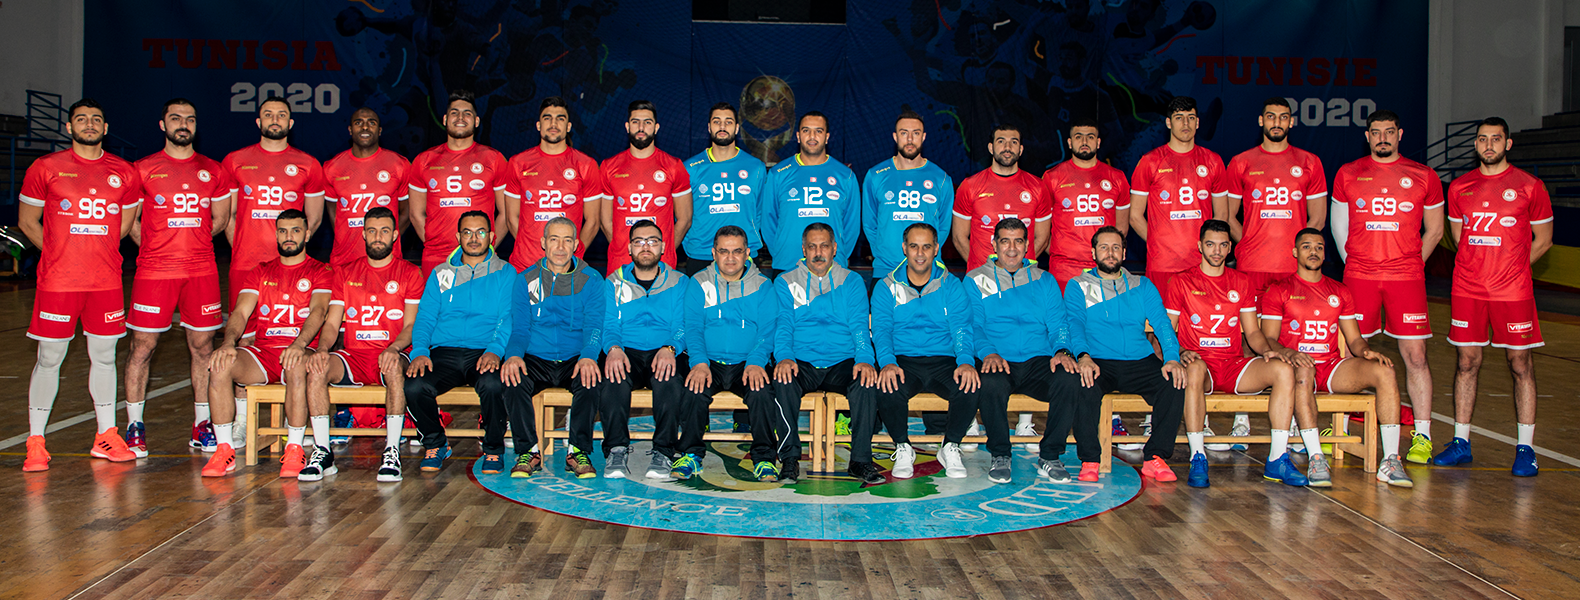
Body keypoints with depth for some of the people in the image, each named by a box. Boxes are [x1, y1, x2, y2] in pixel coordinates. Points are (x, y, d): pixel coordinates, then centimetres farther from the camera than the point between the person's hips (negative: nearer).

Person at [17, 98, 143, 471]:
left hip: (106, 281, 3)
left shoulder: (125, 173, 7)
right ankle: (35, 443, 11)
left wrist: (95, 251, 12)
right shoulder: (46, 168, 1)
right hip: (57, 282, -2)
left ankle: (106, 436, 20)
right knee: (49, 359, 1)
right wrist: (61, 253, 6)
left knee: (104, 356, 9)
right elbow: (26, 221, 8)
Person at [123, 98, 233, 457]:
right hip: (154, 271, -2)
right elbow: (129, 221, 8)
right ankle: (134, 427, 10)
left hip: (201, 271, 2)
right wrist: (157, 247, 5)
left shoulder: (213, 171, 10)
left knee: (203, 347, 5)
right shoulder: (144, 169, 3)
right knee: (143, 347, 0)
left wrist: (191, 243, 10)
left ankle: (202, 427, 13)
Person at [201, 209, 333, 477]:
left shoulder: (320, 272, 7)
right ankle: (225, 449, -18)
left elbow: (318, 310, -11)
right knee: (220, 364, -26)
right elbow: (240, 312, 4)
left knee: (297, 365, -39)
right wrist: (228, 342, -18)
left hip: (299, 351, -3)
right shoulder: (260, 273, 18)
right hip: (261, 352, 4)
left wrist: (299, 344, -31)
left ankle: (294, 450, -28)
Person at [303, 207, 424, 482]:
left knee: (395, 367, -38)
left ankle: (392, 451, -31)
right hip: (353, 357, 3)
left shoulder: (409, 273, 8)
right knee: (316, 368, -28)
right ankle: (322, 451, -23)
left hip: (390, 356, -3)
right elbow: (332, 323, 10)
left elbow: (411, 325, -1)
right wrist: (322, 348, -13)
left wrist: (393, 348, -23)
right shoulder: (344, 273, 16)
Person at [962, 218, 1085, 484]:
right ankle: (1000, 456, -14)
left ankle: (1049, 458, -14)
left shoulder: (1044, 281, 19)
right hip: (996, 362, -2)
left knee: (1069, 380, -30)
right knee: (991, 383, -37)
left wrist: (1062, 350, -11)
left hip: (1038, 361, 2)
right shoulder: (976, 280, 12)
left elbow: (1058, 325, 11)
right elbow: (973, 325, 2)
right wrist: (988, 353, -18)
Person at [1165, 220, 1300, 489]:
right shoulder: (1181, 282, 6)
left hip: (1233, 365, 4)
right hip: (1200, 364, -4)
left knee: (1283, 370, -23)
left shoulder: (1241, 283, 17)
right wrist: (1181, 352, -17)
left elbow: (1252, 331, 16)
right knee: (1193, 370, -40)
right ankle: (1197, 458, -34)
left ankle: (1278, 459, -20)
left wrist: (1266, 350, -5)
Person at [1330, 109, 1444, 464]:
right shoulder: (1348, 174, 7)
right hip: (1358, 276, 1)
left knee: (1415, 355, -2)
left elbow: (1434, 229, 13)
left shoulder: (1423, 177, 6)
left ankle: (1422, 436, 5)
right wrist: (1353, 262, 7)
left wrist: (1411, 263, 6)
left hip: (1406, 278, 0)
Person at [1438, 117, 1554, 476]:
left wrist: (1510, 269, 4)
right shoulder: (1459, 187, 9)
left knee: (1521, 365, 1)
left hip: (1513, 292, -3)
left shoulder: (1529, 186, 0)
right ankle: (1461, 443, 13)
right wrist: (1480, 268, 11)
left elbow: (1542, 240, 6)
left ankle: (1525, 448, 7)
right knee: (1467, 362, 6)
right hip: (1467, 290, 3)